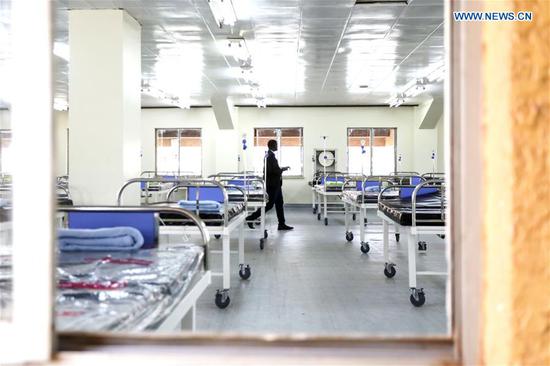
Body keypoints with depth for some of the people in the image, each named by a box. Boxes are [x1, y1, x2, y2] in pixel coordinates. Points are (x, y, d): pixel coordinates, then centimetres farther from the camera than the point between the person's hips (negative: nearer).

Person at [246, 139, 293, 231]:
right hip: (272, 184, -10)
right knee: (269, 204, -5)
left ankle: (282, 224, 14)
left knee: (279, 204, 11)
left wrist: (281, 169, 10)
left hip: (276, 184, 10)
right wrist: (282, 169, -12)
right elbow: (272, 170, -24)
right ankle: (251, 218, 1)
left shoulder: (271, 155, 15)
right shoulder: (270, 156, -17)